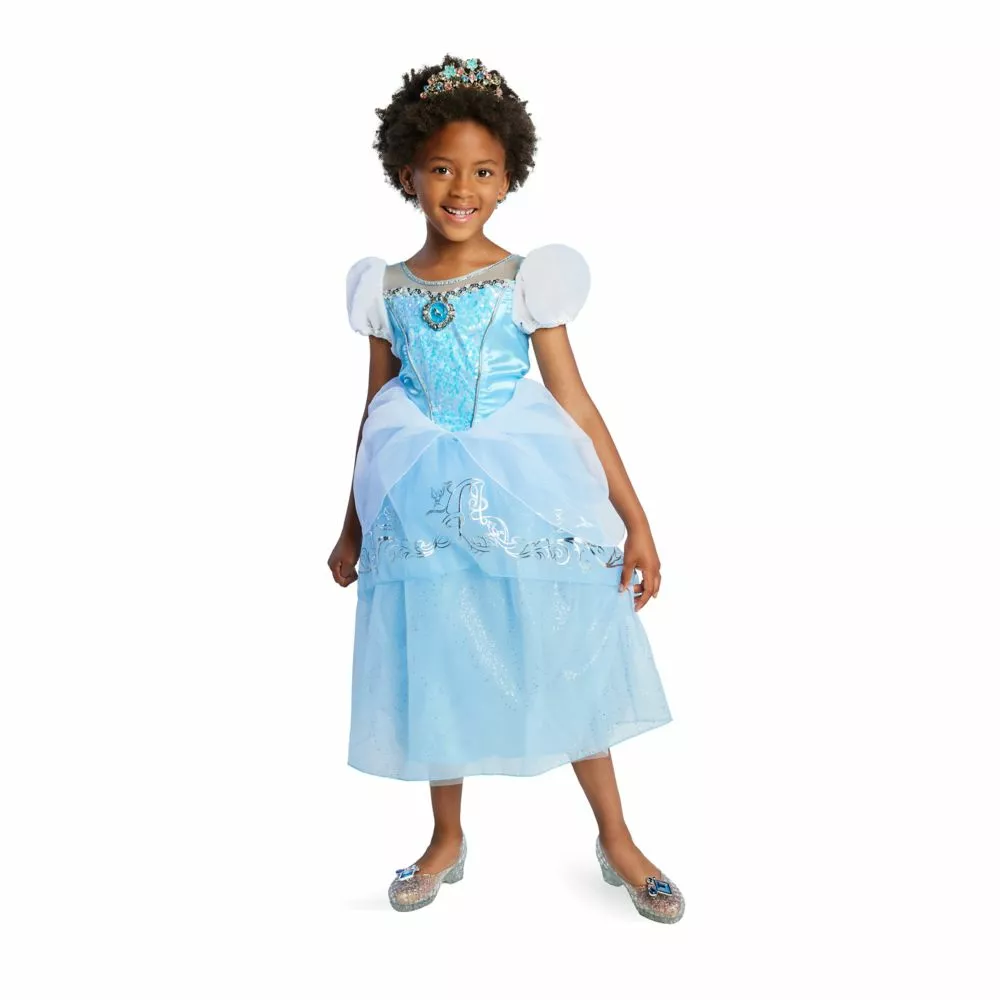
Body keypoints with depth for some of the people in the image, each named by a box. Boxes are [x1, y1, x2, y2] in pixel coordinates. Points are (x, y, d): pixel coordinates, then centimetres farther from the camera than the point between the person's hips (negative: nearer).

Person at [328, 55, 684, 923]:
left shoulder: (527, 281, -4)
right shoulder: (387, 290, 3)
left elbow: (575, 402, -5)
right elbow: (376, 414, 10)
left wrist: (635, 519, -8)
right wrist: (353, 527, 16)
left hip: (528, 502, -2)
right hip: (420, 508, 3)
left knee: (568, 662, 7)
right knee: (436, 670, 12)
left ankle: (617, 838, 28)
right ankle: (448, 838, 36)